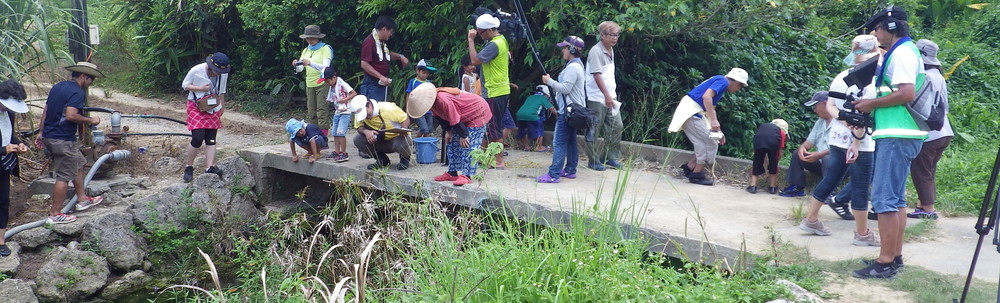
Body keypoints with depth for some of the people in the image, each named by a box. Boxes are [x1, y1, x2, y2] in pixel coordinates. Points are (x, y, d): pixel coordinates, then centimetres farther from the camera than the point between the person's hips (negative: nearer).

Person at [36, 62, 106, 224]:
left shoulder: (57, 87, 14)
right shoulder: (77, 92, -15)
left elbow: (45, 111, 17)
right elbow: (71, 115, -27)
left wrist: (41, 132, 21)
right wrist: (90, 120, -13)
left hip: (49, 136, 10)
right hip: (63, 140, -10)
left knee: (78, 164, 24)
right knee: (64, 176, -2)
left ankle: (82, 199, 33)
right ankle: (55, 214, 3)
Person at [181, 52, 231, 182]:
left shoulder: (224, 74, -4)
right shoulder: (196, 70, -17)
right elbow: (184, 85, -5)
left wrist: (222, 107, 17)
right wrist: (201, 88, -20)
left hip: (213, 109, 5)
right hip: (196, 107, -4)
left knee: (211, 140, -1)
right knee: (198, 138, -14)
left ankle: (210, 167, -3)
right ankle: (188, 167, 1)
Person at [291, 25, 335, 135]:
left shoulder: (325, 48, -3)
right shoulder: (306, 50, 16)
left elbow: (326, 67, -16)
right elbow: (300, 69, 12)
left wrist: (310, 63, -30)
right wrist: (296, 64, -12)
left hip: (322, 83, -6)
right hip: (309, 84, 6)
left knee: (322, 110, -10)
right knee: (310, 111, 4)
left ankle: (323, 134, -11)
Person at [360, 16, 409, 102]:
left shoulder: (382, 43, 14)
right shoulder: (369, 42, -15)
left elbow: (388, 54, 35)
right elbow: (364, 64, -21)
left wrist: (400, 56, 16)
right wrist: (381, 77, -23)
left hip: (382, 84, 10)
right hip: (372, 85, -9)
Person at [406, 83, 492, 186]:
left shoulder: (444, 101, -38)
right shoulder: (434, 102, -8)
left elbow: (455, 120, -30)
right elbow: (441, 117, 7)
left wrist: (463, 136, -21)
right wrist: (448, 131, 2)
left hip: (477, 113, -10)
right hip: (464, 117, 10)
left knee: (468, 146, -16)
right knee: (453, 143, 10)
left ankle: (466, 176, -19)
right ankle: (452, 173, 15)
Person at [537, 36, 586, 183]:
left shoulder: (573, 68, -18)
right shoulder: (577, 65, 16)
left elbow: (565, 88, -22)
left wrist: (549, 81, -13)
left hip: (568, 110, -11)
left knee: (559, 142, -11)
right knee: (570, 141, 15)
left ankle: (553, 174, -12)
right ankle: (570, 170, 20)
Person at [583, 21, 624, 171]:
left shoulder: (611, 50, 14)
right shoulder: (596, 51, -14)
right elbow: (597, 75, -21)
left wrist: (613, 94, 19)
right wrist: (606, 95, -25)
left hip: (610, 97, 9)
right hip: (597, 98, -9)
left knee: (617, 126, 7)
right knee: (594, 130, 0)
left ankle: (610, 156, 18)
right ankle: (594, 161, 9)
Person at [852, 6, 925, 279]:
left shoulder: (902, 53, -12)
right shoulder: (903, 52, 19)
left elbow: (907, 93, -23)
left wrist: (872, 104, -13)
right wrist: (873, 106, 13)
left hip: (897, 136, -11)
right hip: (899, 134, 11)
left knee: (884, 199, -10)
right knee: (896, 198, 13)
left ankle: (885, 263, -8)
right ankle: (895, 256, 18)